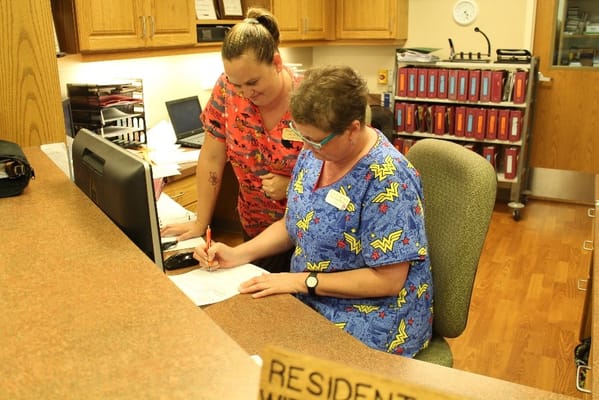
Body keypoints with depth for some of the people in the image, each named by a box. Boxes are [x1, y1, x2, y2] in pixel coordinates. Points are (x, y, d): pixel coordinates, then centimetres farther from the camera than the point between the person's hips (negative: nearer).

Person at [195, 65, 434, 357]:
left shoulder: (387, 178, -24)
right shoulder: (315, 153, -1)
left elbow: (388, 280, -21)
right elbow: (291, 225, 11)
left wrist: (303, 280, -21)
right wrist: (238, 254, -2)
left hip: (373, 320, -7)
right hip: (309, 302, 7)